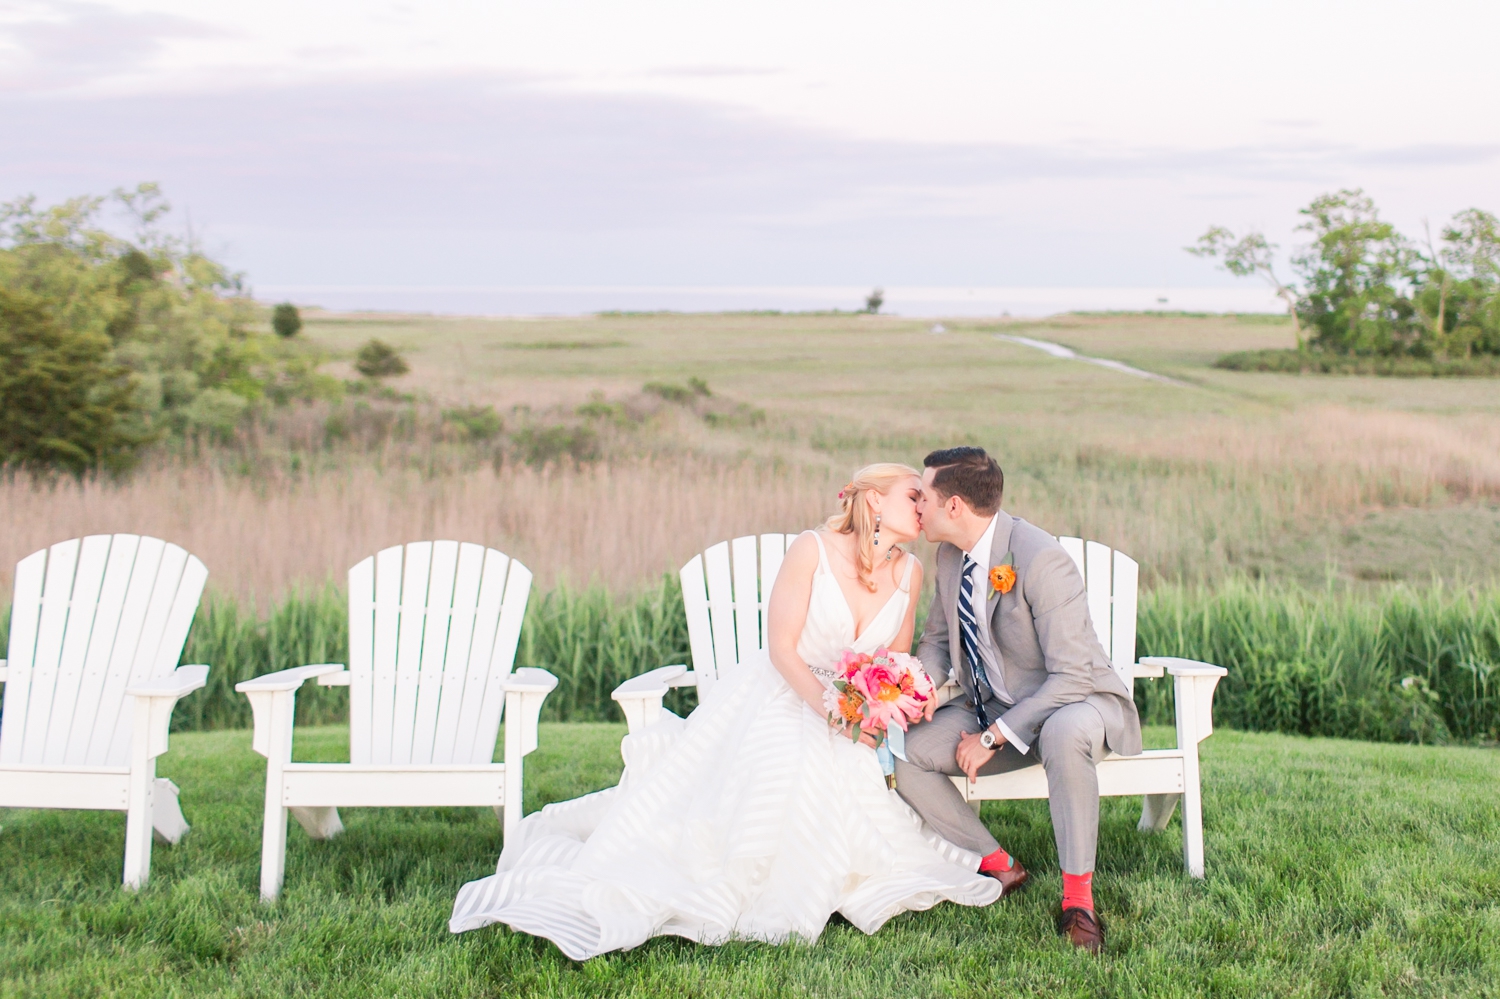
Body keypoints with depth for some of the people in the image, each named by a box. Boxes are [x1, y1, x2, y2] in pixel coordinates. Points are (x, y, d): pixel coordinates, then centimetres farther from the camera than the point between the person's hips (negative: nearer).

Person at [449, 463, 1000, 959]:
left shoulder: (909, 573, 2)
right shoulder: (812, 550, -13)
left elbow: (896, 661, 12)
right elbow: (781, 647, -15)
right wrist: (826, 707, -27)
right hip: (776, 694, -5)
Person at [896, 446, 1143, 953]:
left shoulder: (1039, 560, -26)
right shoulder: (951, 555, -1)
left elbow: (1072, 677, -27)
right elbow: (937, 637, 14)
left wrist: (993, 738, -26)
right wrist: (923, 681, -11)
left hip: (1077, 704, -7)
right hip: (993, 706, 7)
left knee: (1063, 734, -42)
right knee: (903, 752, -14)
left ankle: (1078, 896, -26)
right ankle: (998, 866, 3)